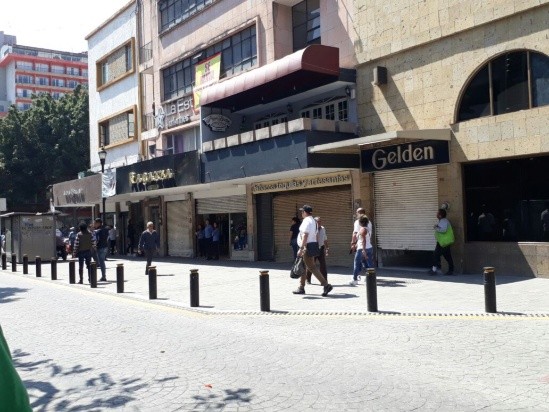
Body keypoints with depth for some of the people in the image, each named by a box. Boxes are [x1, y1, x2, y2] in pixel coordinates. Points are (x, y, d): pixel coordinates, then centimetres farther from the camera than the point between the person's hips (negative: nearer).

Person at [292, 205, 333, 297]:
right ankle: (301, 288, 19)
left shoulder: (306, 221, -15)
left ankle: (326, 285, -12)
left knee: (312, 267, -10)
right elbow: (315, 235, 18)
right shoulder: (313, 221, 16)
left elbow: (305, 236, -23)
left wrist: (301, 249, -25)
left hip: (307, 247, -10)